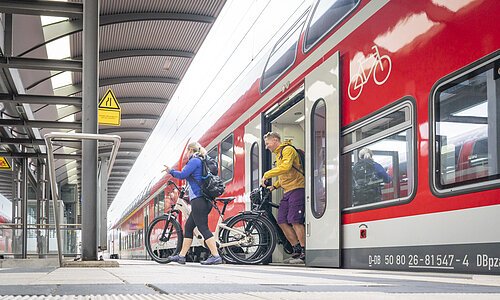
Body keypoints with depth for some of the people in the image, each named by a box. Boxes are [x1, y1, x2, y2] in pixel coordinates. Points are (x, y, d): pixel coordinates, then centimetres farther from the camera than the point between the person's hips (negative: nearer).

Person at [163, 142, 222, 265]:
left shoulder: (194, 160, -8)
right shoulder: (202, 161, 21)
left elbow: (182, 175, -15)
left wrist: (170, 171, 2)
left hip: (198, 199, -10)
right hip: (204, 201, 10)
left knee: (203, 228, -11)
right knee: (188, 226, 14)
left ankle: (216, 256, -14)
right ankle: (181, 256, 18)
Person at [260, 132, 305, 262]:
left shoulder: (288, 150, -6)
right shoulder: (279, 154, 24)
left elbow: (285, 168, -23)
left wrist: (266, 175, -16)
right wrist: (274, 186, 14)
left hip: (297, 189, -10)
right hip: (287, 192, 10)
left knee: (295, 221, -15)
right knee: (282, 221, 3)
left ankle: (304, 250, -8)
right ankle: (297, 248, 8)